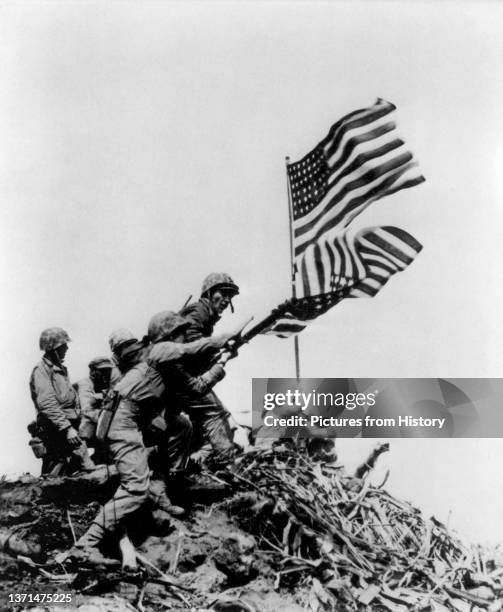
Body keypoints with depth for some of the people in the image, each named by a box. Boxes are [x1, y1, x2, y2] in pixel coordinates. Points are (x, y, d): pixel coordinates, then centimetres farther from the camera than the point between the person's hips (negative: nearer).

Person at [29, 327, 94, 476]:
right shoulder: (41, 370, -9)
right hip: (56, 431, -8)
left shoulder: (61, 369, 18)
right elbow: (47, 405, -20)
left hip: (71, 429, 9)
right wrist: (67, 428, -24)